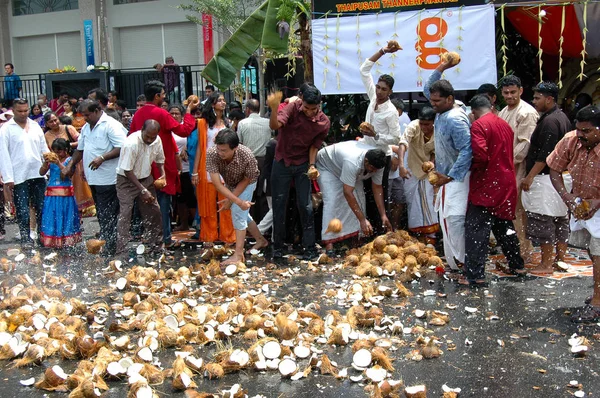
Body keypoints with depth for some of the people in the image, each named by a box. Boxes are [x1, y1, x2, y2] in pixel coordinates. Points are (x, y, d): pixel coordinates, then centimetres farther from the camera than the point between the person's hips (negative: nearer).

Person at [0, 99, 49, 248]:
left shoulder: (35, 126, 12)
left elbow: (44, 149, 15)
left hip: (38, 174, 3)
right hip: (18, 176, -3)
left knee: (42, 207, 3)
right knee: (22, 210, 1)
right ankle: (25, 238, 11)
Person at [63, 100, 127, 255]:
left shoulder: (110, 125, -10)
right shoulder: (86, 127, 18)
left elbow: (121, 148, -19)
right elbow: (80, 149, 28)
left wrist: (102, 158, -24)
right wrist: (71, 165, 20)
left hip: (107, 178, -9)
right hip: (93, 178, 9)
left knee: (107, 215, -6)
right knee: (101, 214, 13)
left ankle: (109, 248, -1)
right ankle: (104, 244, 20)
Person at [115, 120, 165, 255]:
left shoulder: (157, 141, -8)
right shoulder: (132, 143, -28)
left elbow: (159, 160, 11)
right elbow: (127, 171, -23)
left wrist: (163, 174, -9)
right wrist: (143, 190, -23)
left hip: (146, 178, 6)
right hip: (127, 180, -6)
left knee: (154, 211, 4)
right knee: (125, 215, -12)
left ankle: (157, 247, 16)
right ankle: (121, 251, -8)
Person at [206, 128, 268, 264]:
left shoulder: (247, 156, -41)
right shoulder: (211, 154, -38)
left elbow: (246, 180, -22)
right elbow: (217, 184, -38)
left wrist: (231, 199, -24)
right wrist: (239, 201, -41)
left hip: (246, 183, -4)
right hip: (229, 184, 4)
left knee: (238, 212, -16)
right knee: (243, 214, 16)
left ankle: (238, 254, -11)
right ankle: (261, 240, 37)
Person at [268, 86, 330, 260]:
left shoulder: (324, 122, -9)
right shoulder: (292, 108, -16)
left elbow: (314, 146, -1)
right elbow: (275, 125, -31)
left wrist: (312, 165, -17)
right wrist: (274, 109, -51)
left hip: (303, 165, 1)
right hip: (282, 163, -1)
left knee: (305, 206, -2)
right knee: (279, 205, 4)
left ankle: (310, 247, 6)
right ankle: (277, 246, 15)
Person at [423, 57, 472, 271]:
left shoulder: (455, 119, -22)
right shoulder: (442, 111, 7)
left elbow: (467, 150, -26)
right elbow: (428, 89, 25)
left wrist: (450, 176, -27)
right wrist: (440, 69, 13)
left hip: (456, 178, -10)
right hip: (447, 175, 10)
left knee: (453, 218, -14)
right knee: (447, 217, 11)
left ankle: (460, 260, -9)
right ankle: (453, 257, 18)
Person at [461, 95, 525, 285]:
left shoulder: (479, 125, -12)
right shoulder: (505, 125, 12)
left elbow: (480, 156, -23)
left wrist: (471, 168, -6)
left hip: (486, 185, -8)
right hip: (506, 184, 8)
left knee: (476, 230, -4)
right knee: (504, 226, 21)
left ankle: (475, 275, -6)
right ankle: (517, 265, 29)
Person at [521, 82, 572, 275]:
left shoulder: (549, 121, -17)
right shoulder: (562, 117, 14)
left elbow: (545, 154, -23)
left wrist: (530, 176, -20)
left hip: (546, 177, -11)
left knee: (543, 220, -5)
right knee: (560, 217, 14)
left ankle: (547, 264, -1)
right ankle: (561, 257, 23)